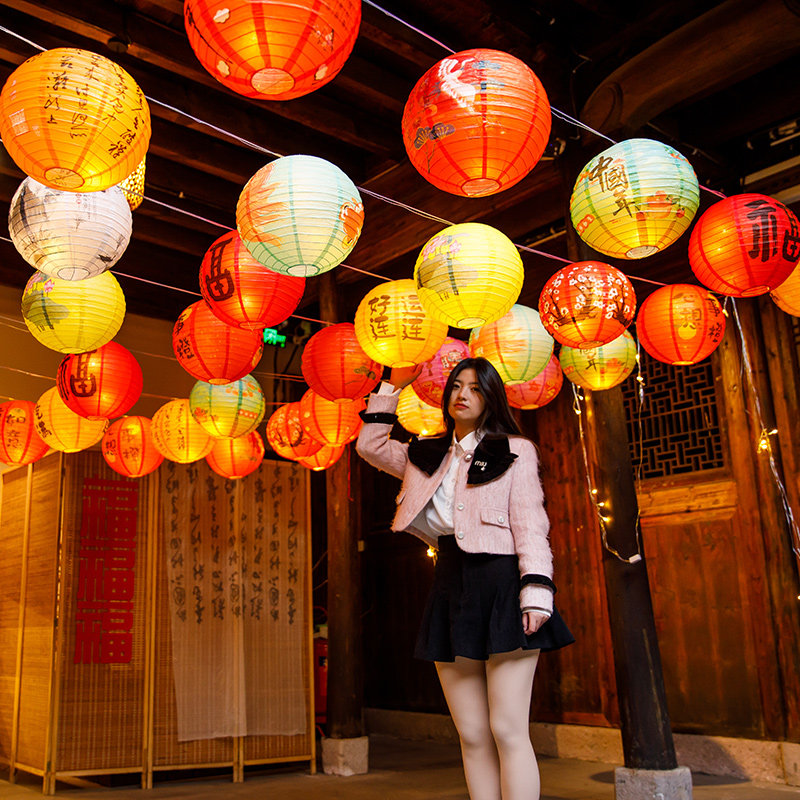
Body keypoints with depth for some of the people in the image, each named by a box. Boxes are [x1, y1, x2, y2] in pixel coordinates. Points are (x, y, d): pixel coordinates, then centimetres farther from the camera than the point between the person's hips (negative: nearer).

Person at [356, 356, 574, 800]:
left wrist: (536, 591, -14)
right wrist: (393, 386, 20)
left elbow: (530, 525, -2)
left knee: (507, 730, -9)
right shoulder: (427, 456, 19)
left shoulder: (515, 451, 6)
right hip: (450, 588, 5)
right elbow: (370, 446, 24)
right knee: (472, 736, 4)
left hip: (500, 583, -4)